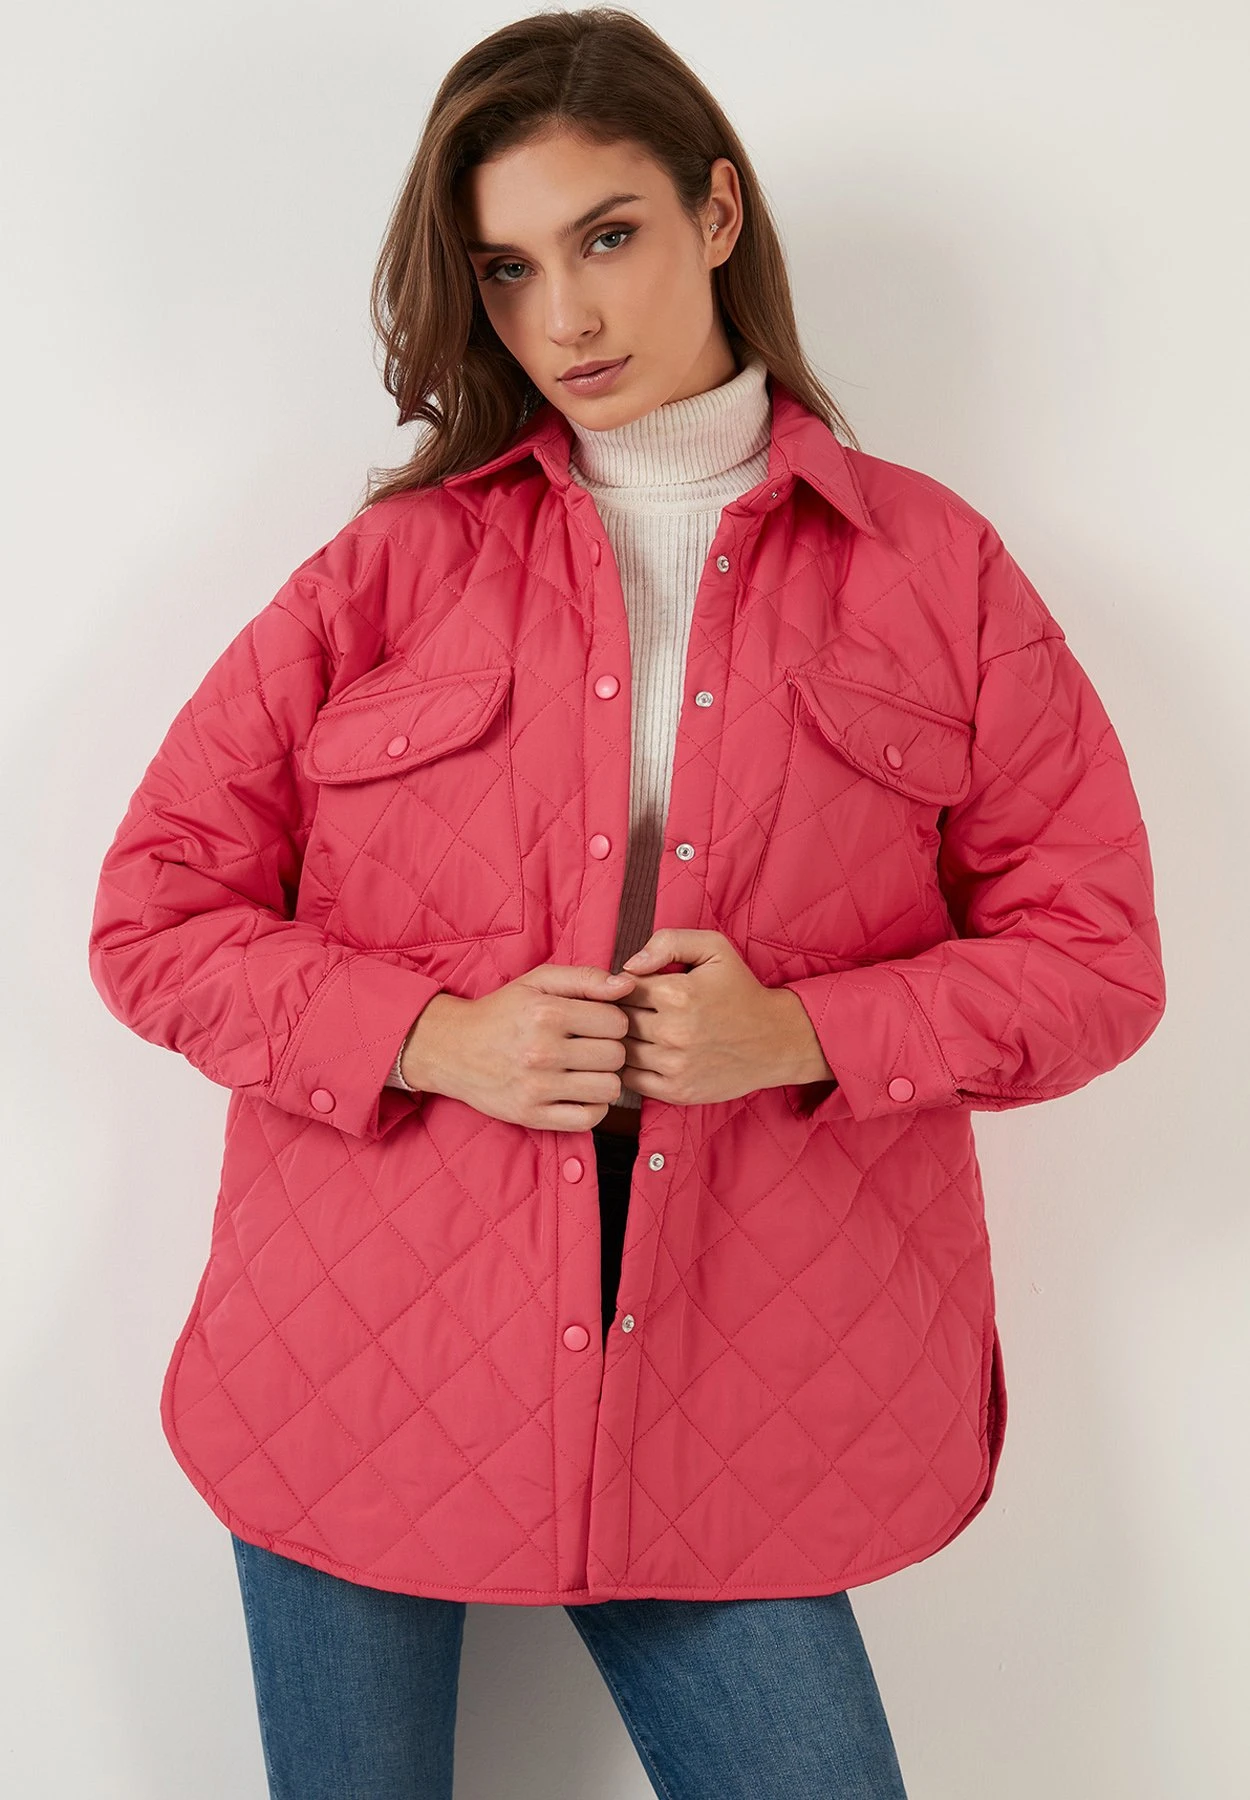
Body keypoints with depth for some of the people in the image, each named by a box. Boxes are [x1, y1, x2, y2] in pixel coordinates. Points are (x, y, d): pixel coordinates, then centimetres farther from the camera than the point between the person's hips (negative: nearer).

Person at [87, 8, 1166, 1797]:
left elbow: (1099, 957, 3)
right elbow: (151, 917, 3)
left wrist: (801, 1031, -13)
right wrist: (439, 1037, -13)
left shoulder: (935, 569, 3)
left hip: (723, 1403, 0)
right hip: (366, 1372, 1)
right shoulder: (398, 561, 3)